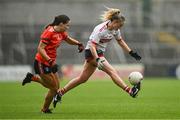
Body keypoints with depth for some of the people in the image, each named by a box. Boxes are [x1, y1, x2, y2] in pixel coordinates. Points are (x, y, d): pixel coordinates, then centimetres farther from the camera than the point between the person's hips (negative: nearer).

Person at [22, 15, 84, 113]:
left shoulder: (61, 33, 5)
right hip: (41, 63, -9)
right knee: (54, 88, -4)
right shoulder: (49, 32, -21)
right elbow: (40, 49, -24)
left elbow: (69, 40, 24)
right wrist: (50, 61, -33)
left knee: (55, 87, 12)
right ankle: (45, 109, 16)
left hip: (51, 62, 9)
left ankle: (33, 77, 24)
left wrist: (78, 44, 3)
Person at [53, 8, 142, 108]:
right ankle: (129, 91, -32)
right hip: (92, 52, -9)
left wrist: (131, 52, 13)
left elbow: (120, 41, 18)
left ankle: (60, 93, 19)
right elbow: (92, 45, -29)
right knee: (112, 71, -22)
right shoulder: (100, 29, -24)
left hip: (99, 53, 9)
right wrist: (98, 60, -40)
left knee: (83, 78, 12)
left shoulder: (115, 29, 1)